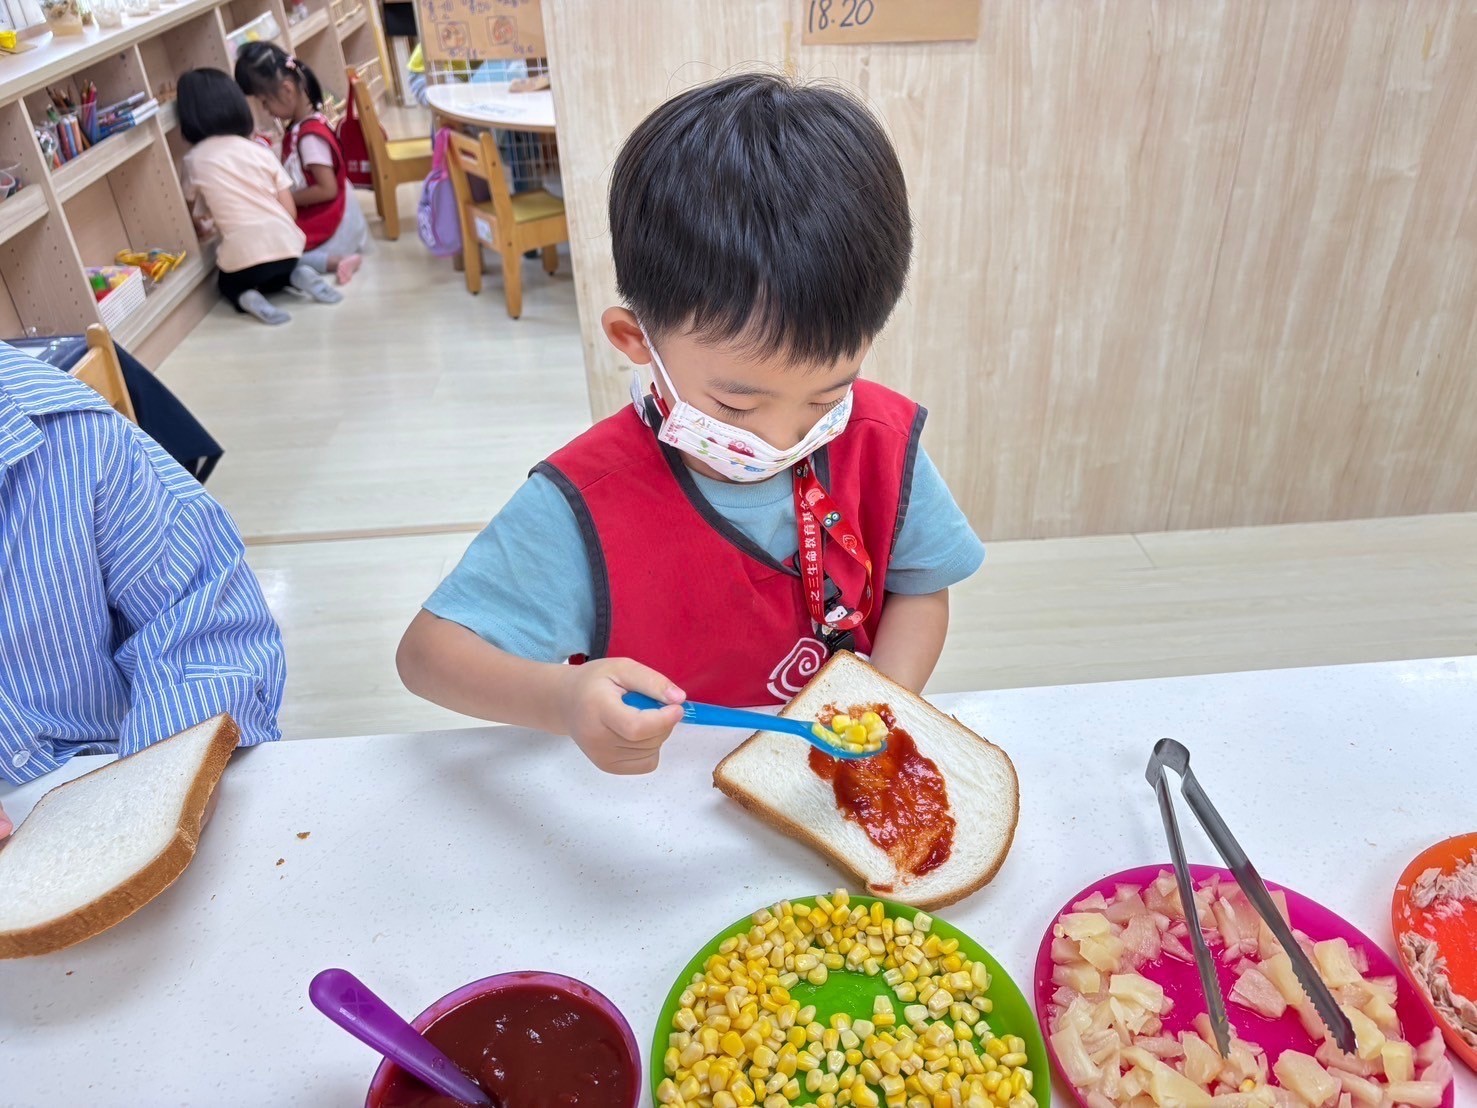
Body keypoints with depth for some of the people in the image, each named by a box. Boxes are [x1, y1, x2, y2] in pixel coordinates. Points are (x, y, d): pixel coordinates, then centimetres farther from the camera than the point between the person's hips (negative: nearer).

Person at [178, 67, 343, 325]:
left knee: (229, 284, 32)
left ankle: (246, 298, -2)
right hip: (285, 244, 2)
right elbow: (290, 211, 6)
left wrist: (207, 228, 34)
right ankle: (296, 275, 2)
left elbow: (197, 219, 11)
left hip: (242, 255, -2)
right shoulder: (260, 150, 8)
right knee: (277, 273, 36)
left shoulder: (194, 159, 4)